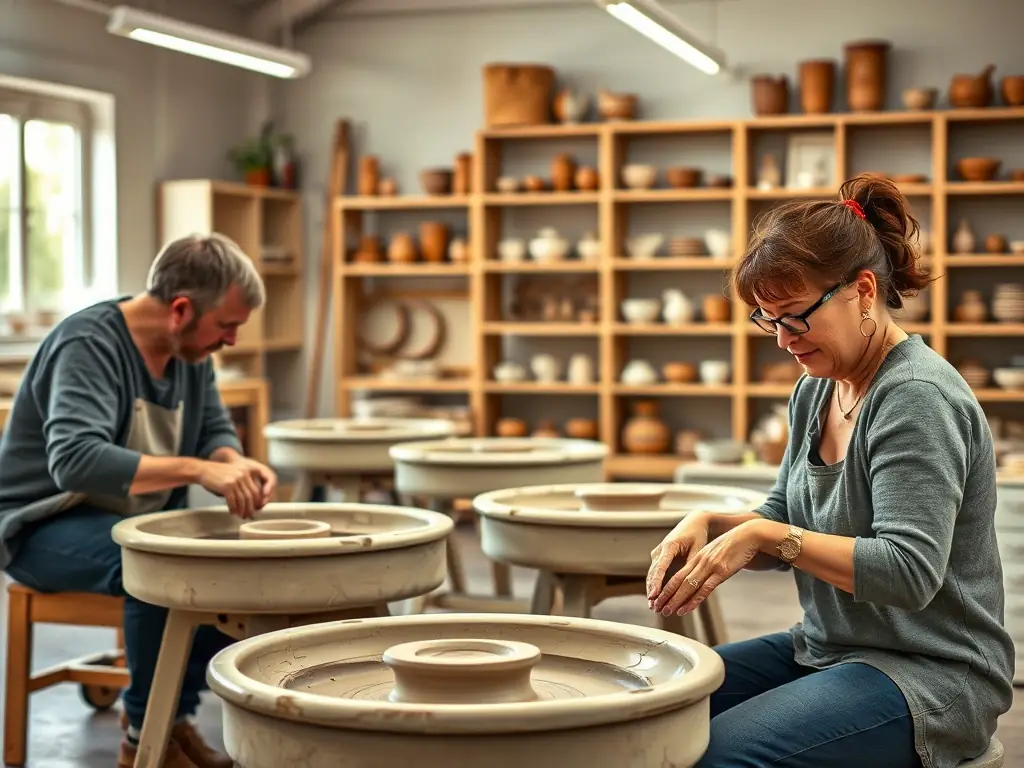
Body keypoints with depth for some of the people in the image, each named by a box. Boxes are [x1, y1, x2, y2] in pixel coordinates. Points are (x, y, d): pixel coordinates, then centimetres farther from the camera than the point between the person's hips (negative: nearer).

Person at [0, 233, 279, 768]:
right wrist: (196, 469, -43)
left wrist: (236, 465, -17)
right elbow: (74, 459, -38)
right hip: (45, 526, -8)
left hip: (138, 520, 8)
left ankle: (177, 716, 1)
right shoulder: (89, 344, -24)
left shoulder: (190, 350, 1)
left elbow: (214, 433, 8)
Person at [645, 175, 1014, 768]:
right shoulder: (816, 390, 8)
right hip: (827, 650, 9)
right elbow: (785, 531, 15)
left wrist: (768, 535, -26)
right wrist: (709, 525, -5)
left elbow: (910, 572, -26)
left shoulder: (917, 397, -19)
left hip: (931, 676, -8)